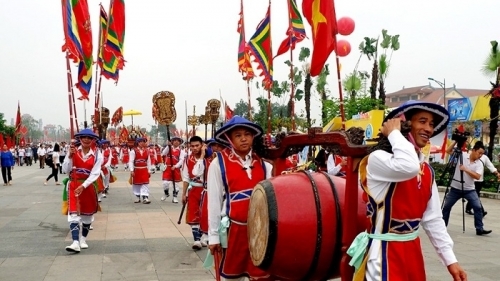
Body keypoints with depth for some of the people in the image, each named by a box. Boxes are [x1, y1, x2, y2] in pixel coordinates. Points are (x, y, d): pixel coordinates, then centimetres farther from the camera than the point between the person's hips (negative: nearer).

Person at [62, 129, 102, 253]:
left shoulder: (97, 154, -5)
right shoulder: (73, 151, -3)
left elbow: (95, 174, -11)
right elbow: (65, 170, -5)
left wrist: (83, 186, -20)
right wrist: (70, 156, -18)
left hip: (88, 187, 1)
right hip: (74, 186, -1)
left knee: (87, 213, 11)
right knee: (74, 213, -11)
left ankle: (83, 239, 28)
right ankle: (75, 242, -17)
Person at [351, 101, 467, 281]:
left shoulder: (427, 170, 8)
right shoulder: (378, 159, -15)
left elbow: (433, 219, 11)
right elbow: (409, 167, -37)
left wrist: (450, 260, 6)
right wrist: (394, 133, -20)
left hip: (413, 249, 8)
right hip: (385, 251, -7)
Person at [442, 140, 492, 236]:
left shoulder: (479, 164, -5)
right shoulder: (462, 155, -6)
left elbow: (477, 176, -18)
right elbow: (448, 151, -7)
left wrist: (465, 169, -24)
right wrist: (456, 141, -16)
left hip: (469, 190, 1)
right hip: (455, 188, 0)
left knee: (478, 207, -9)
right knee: (446, 207, 6)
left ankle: (480, 229, -1)